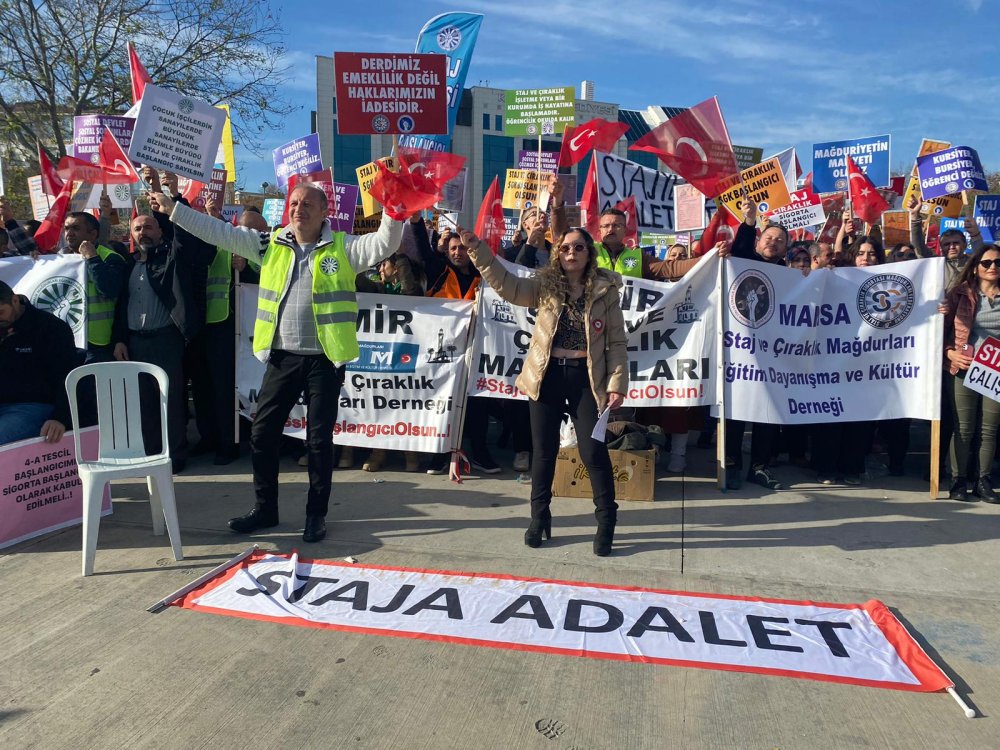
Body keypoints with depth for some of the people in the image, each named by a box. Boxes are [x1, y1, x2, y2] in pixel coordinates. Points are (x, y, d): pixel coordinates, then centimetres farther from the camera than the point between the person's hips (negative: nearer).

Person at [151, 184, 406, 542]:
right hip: (282, 357, 4)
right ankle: (265, 508, 27)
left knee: (319, 439, 5)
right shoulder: (270, 244, 8)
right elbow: (220, 232, 9)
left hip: (325, 360, -4)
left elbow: (384, 244, -14)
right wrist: (173, 209, 7)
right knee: (263, 434, 10)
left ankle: (316, 514, 21)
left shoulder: (344, 247, -2)